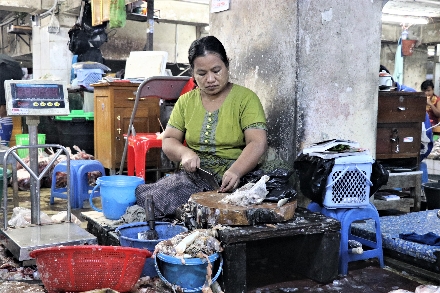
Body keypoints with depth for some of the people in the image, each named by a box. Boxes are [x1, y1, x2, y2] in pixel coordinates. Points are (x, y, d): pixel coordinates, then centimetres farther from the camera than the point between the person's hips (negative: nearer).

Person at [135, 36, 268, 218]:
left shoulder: (246, 98, -1)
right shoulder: (186, 102, 14)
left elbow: (258, 143, -12)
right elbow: (168, 140, 13)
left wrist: (235, 171, -30)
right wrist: (185, 154, -10)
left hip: (230, 181, -4)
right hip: (192, 176, 5)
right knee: (143, 195, -24)